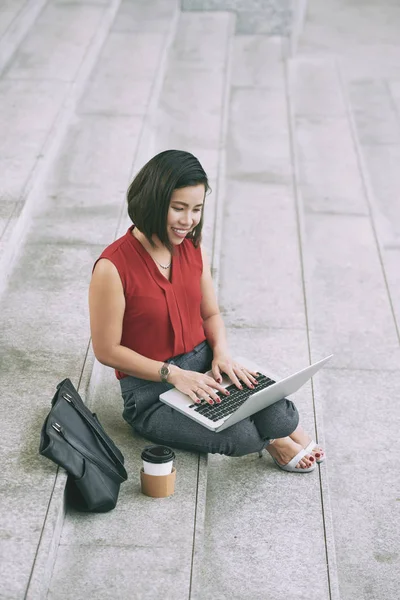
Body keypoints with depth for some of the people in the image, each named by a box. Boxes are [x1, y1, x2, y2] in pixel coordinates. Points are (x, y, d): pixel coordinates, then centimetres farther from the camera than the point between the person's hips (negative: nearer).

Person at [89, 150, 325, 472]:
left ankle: (286, 427, 5)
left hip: (203, 366, 5)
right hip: (150, 389, -4)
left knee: (277, 417, -27)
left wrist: (222, 353, -9)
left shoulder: (193, 248, 0)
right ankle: (272, 437, 2)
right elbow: (107, 350, -13)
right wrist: (174, 374, -20)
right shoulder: (113, 267, -19)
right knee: (239, 436, -29)